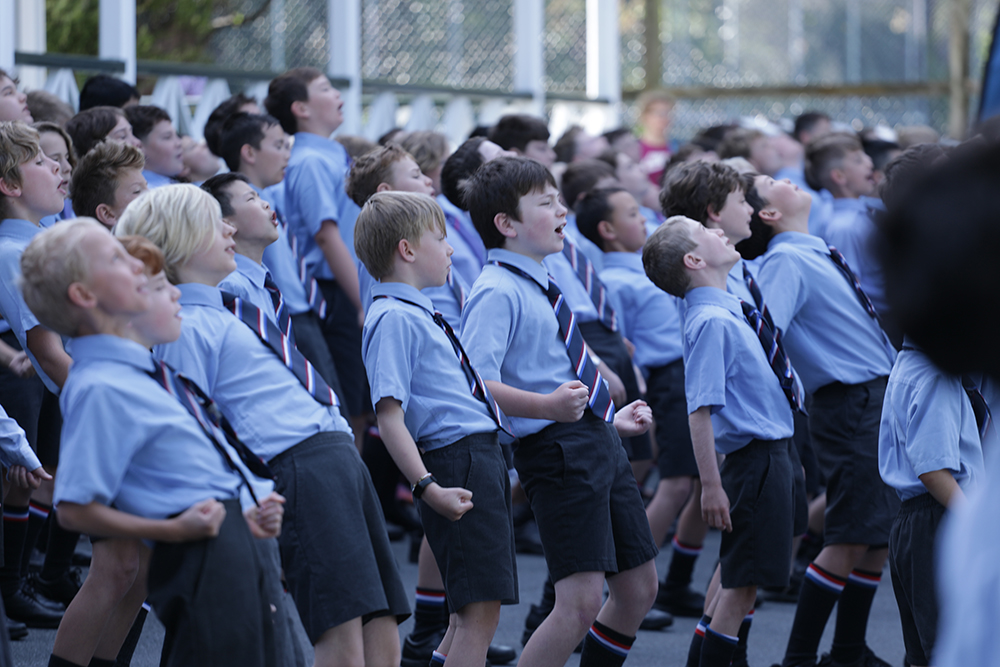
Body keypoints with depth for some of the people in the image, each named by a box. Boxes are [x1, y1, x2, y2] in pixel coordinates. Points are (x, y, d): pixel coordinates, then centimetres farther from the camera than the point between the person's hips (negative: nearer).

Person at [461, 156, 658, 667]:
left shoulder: (540, 286, 17)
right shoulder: (498, 293, -13)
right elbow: (475, 382, -25)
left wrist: (611, 418, 25)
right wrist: (549, 406, -36)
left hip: (597, 440, 10)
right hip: (554, 448, -10)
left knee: (638, 587, 14)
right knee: (581, 600, -17)